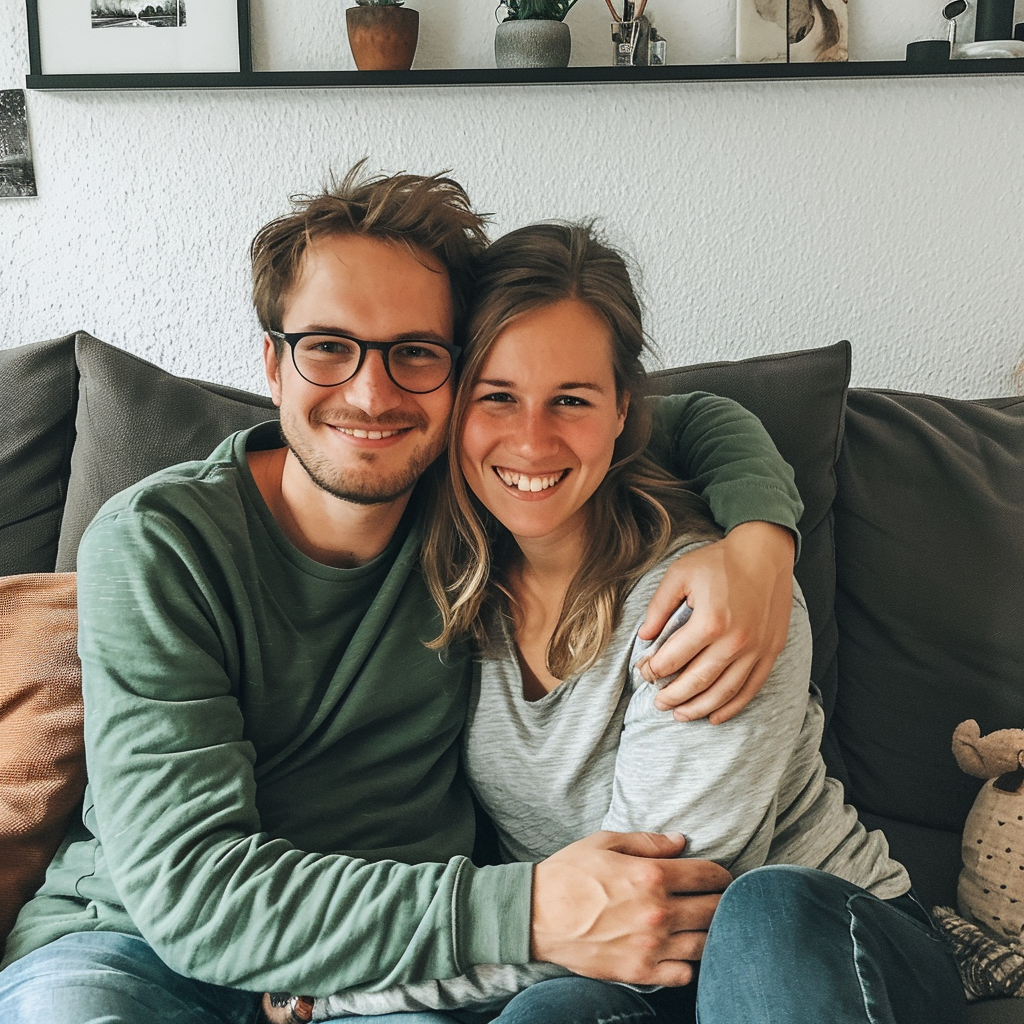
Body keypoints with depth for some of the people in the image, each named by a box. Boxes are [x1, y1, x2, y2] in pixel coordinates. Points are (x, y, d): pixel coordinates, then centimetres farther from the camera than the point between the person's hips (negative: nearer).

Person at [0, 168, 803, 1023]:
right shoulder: (155, 545, -15)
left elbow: (698, 418, 8)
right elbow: (189, 883, -23)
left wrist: (758, 540, -17)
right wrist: (524, 913, -32)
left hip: (410, 954, 4)